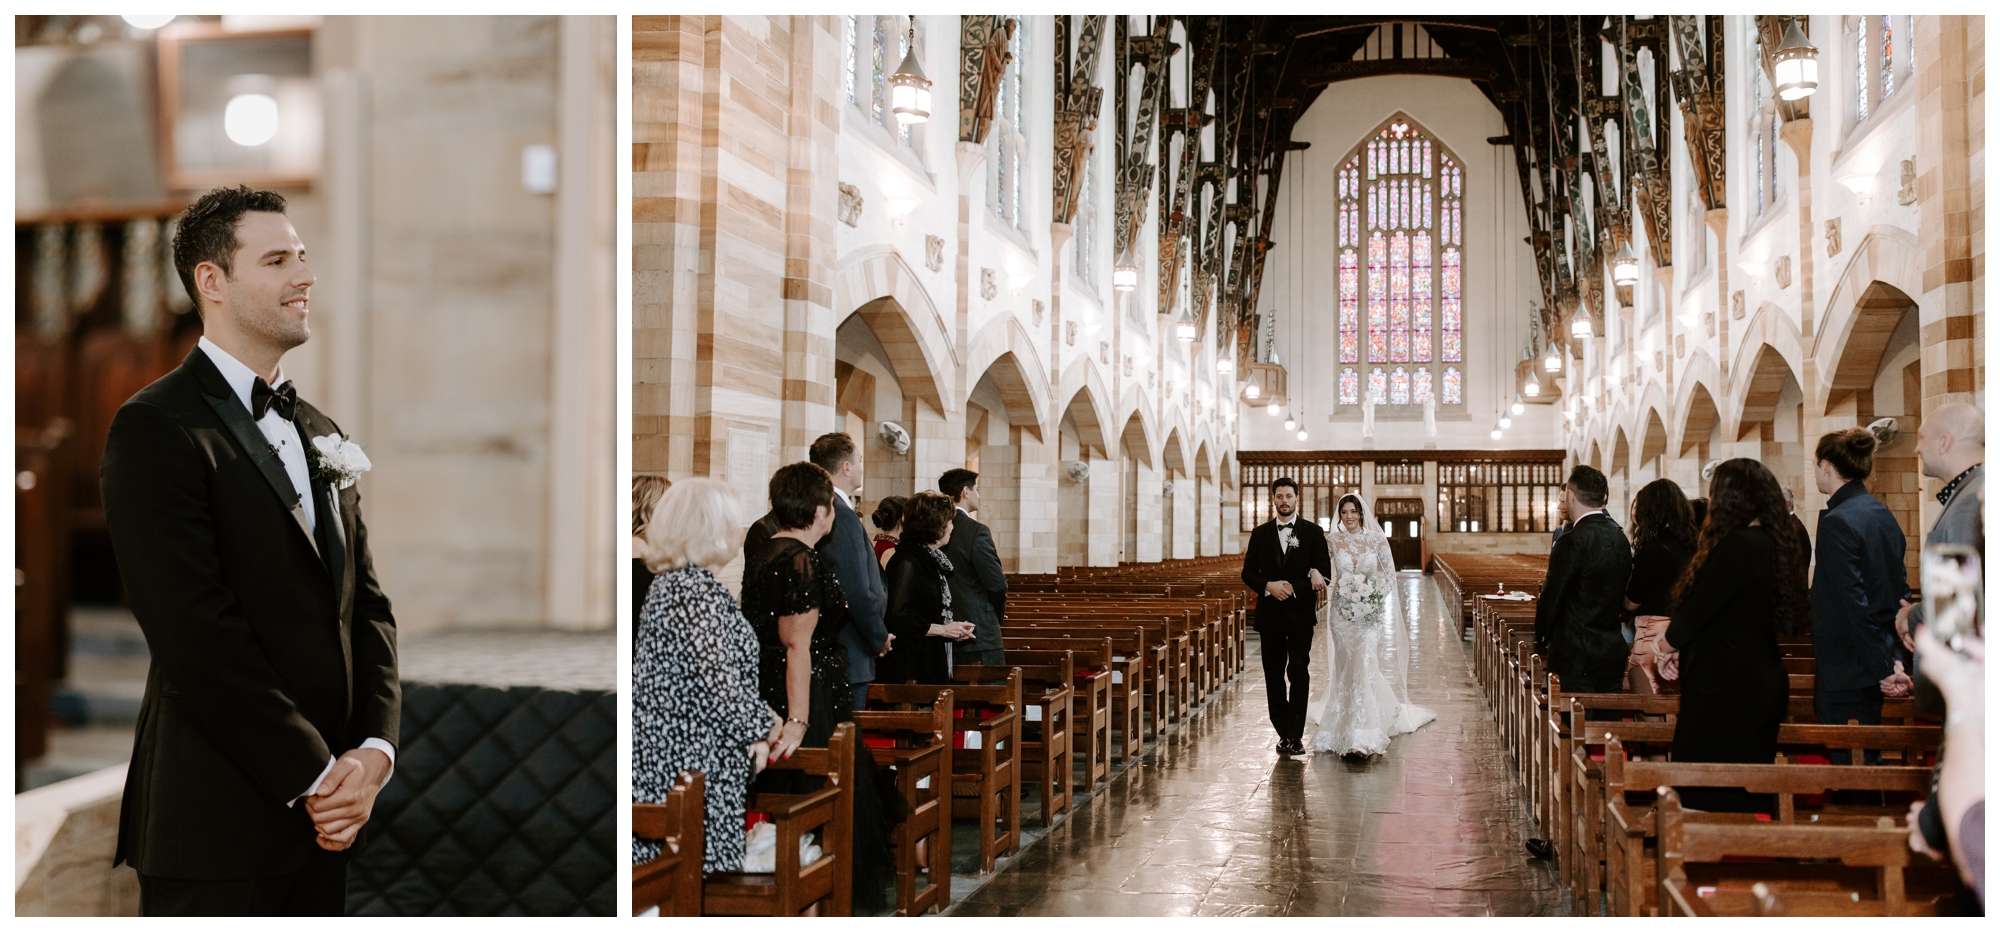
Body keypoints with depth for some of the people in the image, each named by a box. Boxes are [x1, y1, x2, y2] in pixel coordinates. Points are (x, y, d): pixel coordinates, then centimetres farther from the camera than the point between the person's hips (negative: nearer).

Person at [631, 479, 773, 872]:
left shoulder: (666, 583, 12)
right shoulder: (698, 591, -18)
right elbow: (718, 679, -21)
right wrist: (756, 733, -6)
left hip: (661, 748, 10)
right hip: (698, 756, -10)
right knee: (706, 858, -4)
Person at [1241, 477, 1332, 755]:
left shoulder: (1313, 532, 3)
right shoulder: (1260, 533, 8)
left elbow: (1324, 571, -2)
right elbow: (1248, 573, 6)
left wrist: (1293, 589, -17)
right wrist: (1269, 586, -13)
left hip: (1300, 614, -2)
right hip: (1270, 615, 2)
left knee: (1299, 674, -8)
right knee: (1274, 675, 5)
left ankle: (1296, 735, -7)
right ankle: (1284, 733, 13)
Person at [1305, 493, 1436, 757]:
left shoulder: (1377, 540, -1)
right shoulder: (1332, 541, 2)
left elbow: (1390, 574, 3)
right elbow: (1319, 566, 7)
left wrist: (1377, 595, -11)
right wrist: (1315, 572, -16)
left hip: (1370, 612, -2)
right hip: (1342, 610, 2)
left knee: (1364, 666, -12)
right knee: (1345, 666, 7)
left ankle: (1362, 737, -14)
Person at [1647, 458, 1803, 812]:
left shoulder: (1737, 545, -19)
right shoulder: (1769, 543, 12)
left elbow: (1699, 607, -16)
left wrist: (1667, 643, 3)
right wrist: (1679, 648, 8)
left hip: (1725, 689, -10)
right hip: (1760, 685, 10)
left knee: (1711, 796, -4)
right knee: (1748, 793, 14)